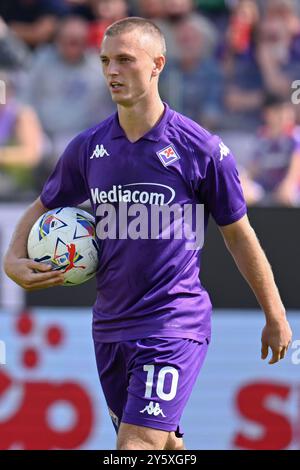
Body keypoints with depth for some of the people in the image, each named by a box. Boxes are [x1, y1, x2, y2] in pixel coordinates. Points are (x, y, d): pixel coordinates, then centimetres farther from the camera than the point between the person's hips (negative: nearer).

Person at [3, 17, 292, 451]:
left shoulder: (202, 149, -7)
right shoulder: (87, 147, 5)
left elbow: (238, 233, 3)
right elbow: (41, 209, 20)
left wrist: (276, 317, 9)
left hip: (174, 327, -5)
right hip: (110, 327, 5)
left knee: (135, 447, -17)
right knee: (164, 443, 15)